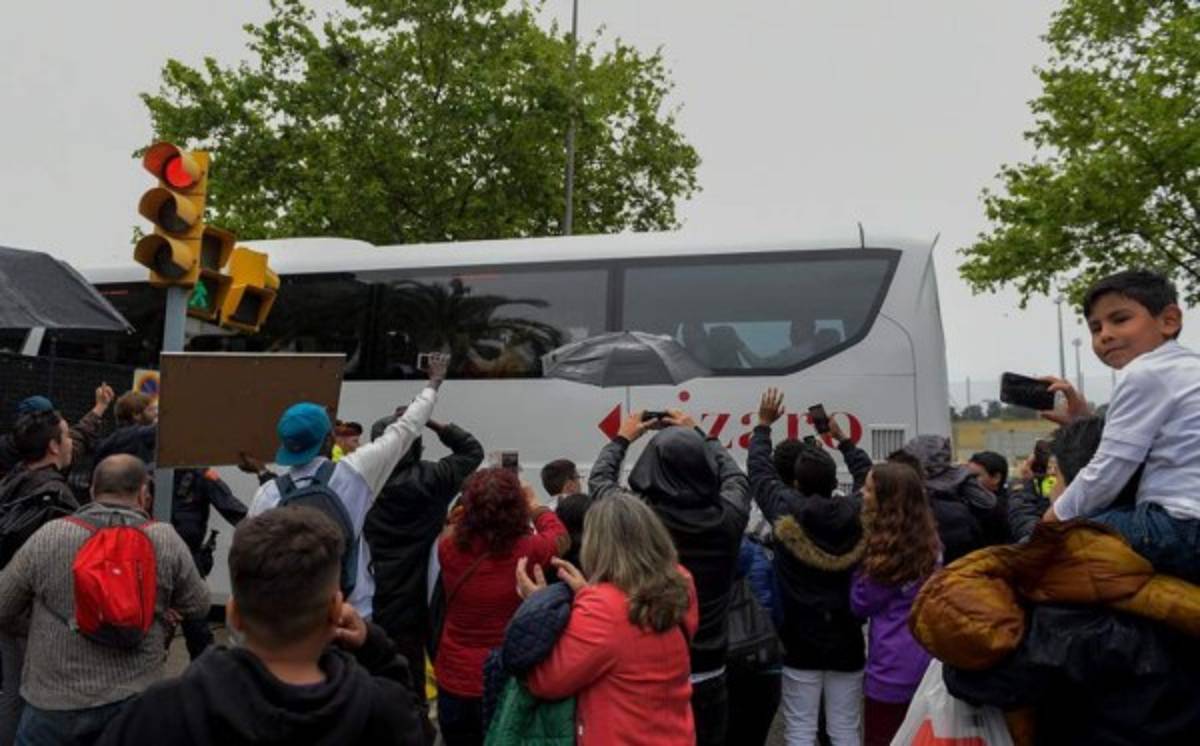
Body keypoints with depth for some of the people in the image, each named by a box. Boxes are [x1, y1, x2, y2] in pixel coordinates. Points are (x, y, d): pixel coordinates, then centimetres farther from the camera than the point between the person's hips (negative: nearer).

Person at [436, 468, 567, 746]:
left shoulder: (449, 548, -15)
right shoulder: (528, 551, -21)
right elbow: (558, 535, 2)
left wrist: (476, 503, 17)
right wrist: (533, 503, 15)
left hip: (455, 683, 2)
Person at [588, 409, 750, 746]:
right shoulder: (726, 518, -14)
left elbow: (599, 479, 2)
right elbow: (736, 478, 11)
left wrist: (623, 438, 18)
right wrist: (698, 435, 20)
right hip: (709, 675, 2)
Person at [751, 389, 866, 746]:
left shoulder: (786, 512, -12)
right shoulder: (858, 514, -6)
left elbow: (759, 469, 2)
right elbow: (869, 475, 14)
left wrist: (763, 424, 14)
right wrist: (842, 439, 23)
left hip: (801, 641, -2)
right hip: (847, 640, 2)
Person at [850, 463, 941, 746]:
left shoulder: (885, 549, -21)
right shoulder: (928, 541, 0)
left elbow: (860, 604, -10)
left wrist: (861, 562, -6)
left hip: (893, 669, -7)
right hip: (926, 662, 7)